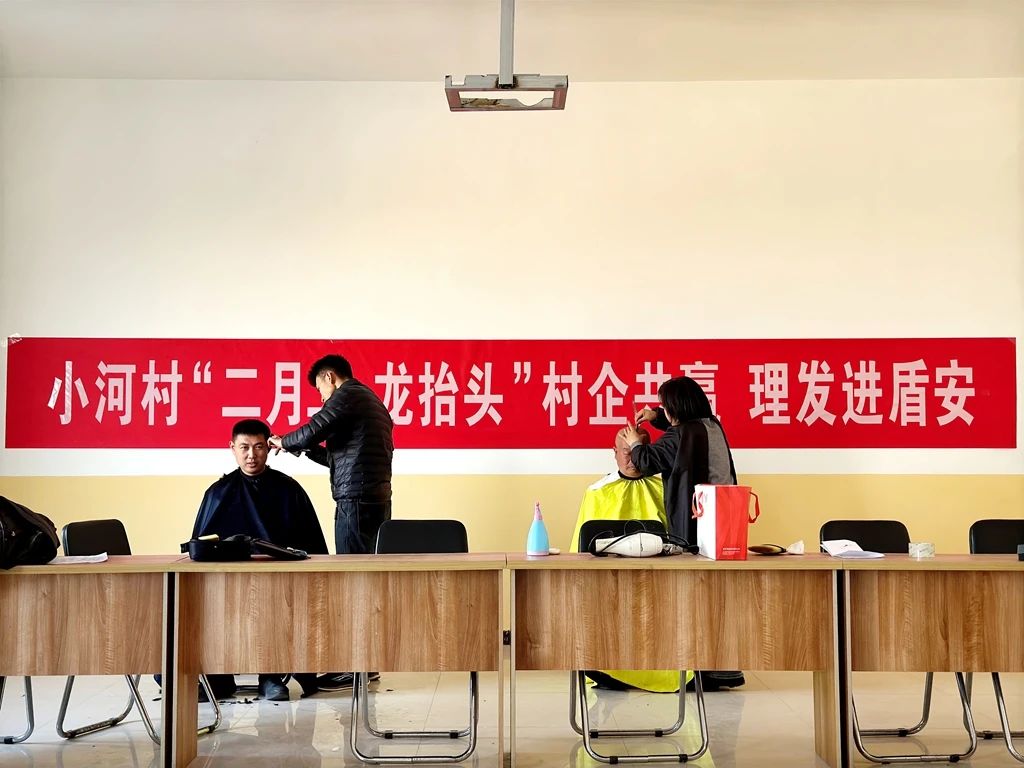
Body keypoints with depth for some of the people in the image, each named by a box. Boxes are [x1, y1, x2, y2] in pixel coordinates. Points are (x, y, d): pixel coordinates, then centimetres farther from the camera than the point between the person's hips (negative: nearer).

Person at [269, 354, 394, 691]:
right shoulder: (373, 401, 24)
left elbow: (311, 432, -13)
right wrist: (311, 450, 23)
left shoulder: (347, 395, -4)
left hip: (355, 499, -9)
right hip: (377, 498, 9)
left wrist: (284, 442, 5)